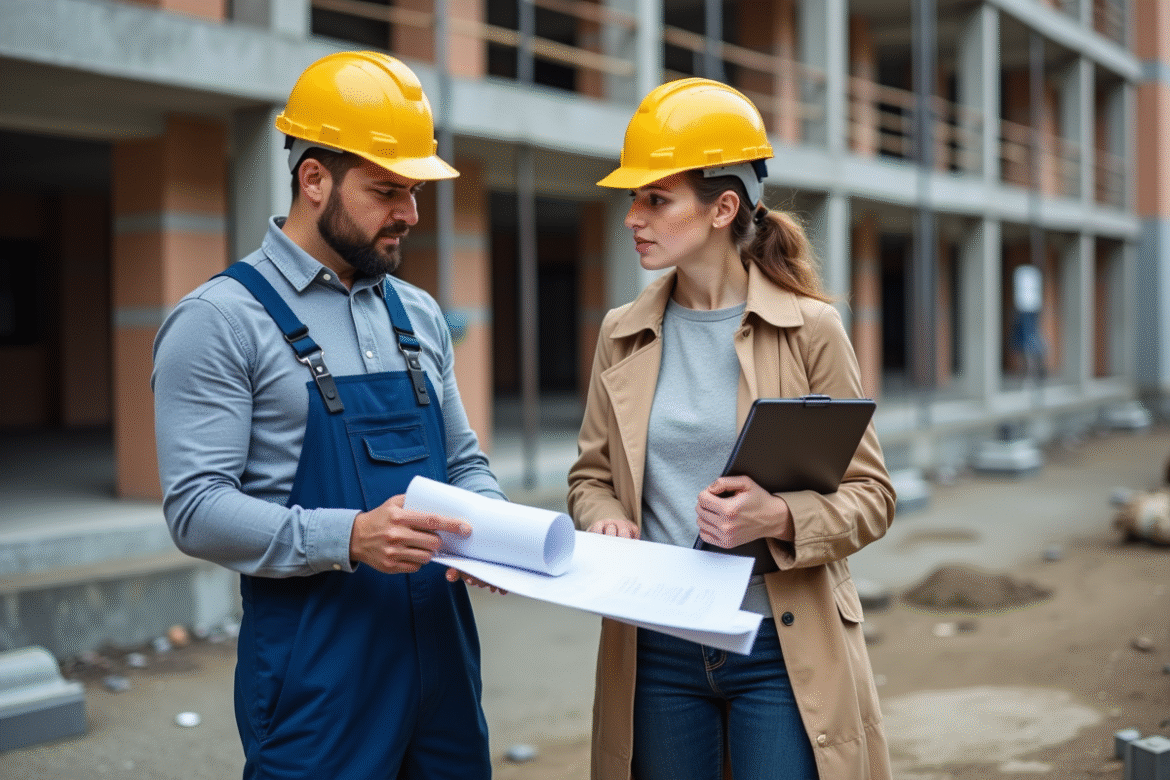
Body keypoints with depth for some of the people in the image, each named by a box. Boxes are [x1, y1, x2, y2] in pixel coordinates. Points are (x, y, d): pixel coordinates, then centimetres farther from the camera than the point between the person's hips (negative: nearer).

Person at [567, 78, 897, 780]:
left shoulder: (809, 329, -5)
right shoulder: (624, 335, 6)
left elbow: (871, 495, -3)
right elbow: (591, 476, 15)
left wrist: (779, 518, -21)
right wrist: (604, 520, -7)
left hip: (781, 650, -3)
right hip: (656, 650, 3)